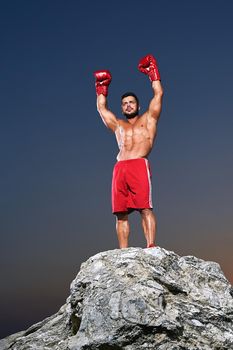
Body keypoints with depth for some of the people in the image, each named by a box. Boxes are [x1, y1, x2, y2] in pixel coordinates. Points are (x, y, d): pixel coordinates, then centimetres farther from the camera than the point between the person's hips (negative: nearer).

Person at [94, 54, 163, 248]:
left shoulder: (148, 119, 21)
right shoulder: (118, 125, 31)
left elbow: (158, 94, 18)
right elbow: (101, 107, 39)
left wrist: (152, 72, 26)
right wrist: (102, 86, 42)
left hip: (140, 165, -4)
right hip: (120, 169, 4)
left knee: (145, 209, -14)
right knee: (121, 214, -4)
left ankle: (151, 247, -19)